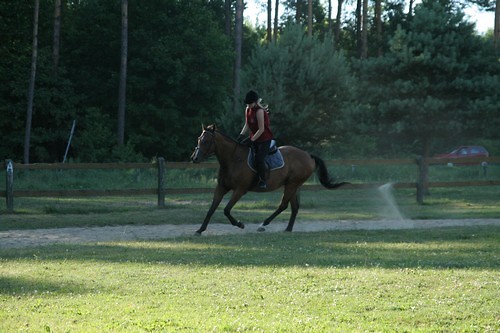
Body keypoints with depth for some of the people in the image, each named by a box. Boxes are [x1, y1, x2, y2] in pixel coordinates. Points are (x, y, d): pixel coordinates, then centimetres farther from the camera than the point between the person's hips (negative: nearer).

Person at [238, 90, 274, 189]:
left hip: (265, 138, -9)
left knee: (259, 159, -20)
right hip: (254, 138, 9)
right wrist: (241, 134, -2)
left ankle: (262, 181, -12)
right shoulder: (247, 110, 3)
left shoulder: (259, 111, -21)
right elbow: (247, 125, 13)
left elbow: (261, 129, -21)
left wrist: (252, 140, -21)